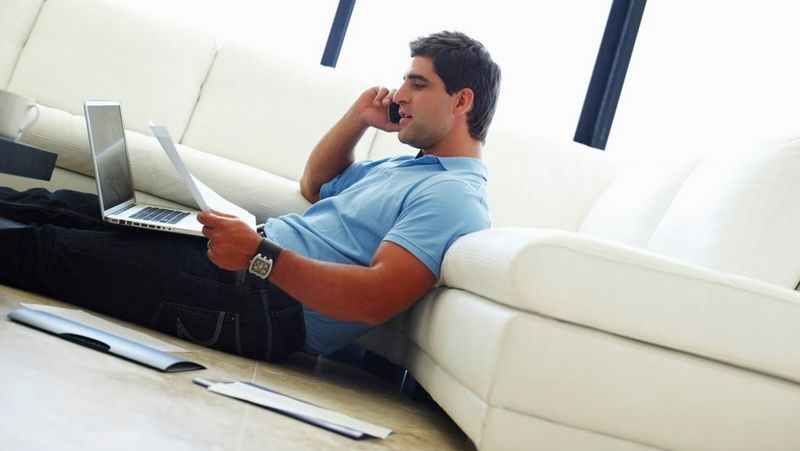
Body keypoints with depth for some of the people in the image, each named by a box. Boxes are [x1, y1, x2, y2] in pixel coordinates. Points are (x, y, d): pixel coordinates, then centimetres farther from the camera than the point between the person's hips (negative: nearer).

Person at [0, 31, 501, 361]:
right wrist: (359, 117, 16)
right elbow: (314, 185, 32)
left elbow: (378, 299, -27)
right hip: (253, 259, 9)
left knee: (49, 251, -5)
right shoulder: (405, 166, 18)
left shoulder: (454, 197, -14)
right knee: (74, 209, 12)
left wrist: (260, 255, -32)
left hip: (268, 305, -9)